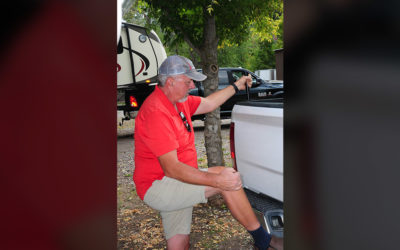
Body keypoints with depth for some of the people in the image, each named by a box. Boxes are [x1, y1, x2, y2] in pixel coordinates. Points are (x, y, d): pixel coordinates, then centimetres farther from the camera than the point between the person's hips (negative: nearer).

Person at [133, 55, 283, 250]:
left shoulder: (179, 100, 7)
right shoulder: (156, 111, -24)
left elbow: (208, 104, 27)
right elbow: (171, 168, -30)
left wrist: (236, 87, 28)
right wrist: (217, 180, -37)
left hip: (176, 183, 10)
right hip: (156, 186, -10)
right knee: (226, 177, -20)